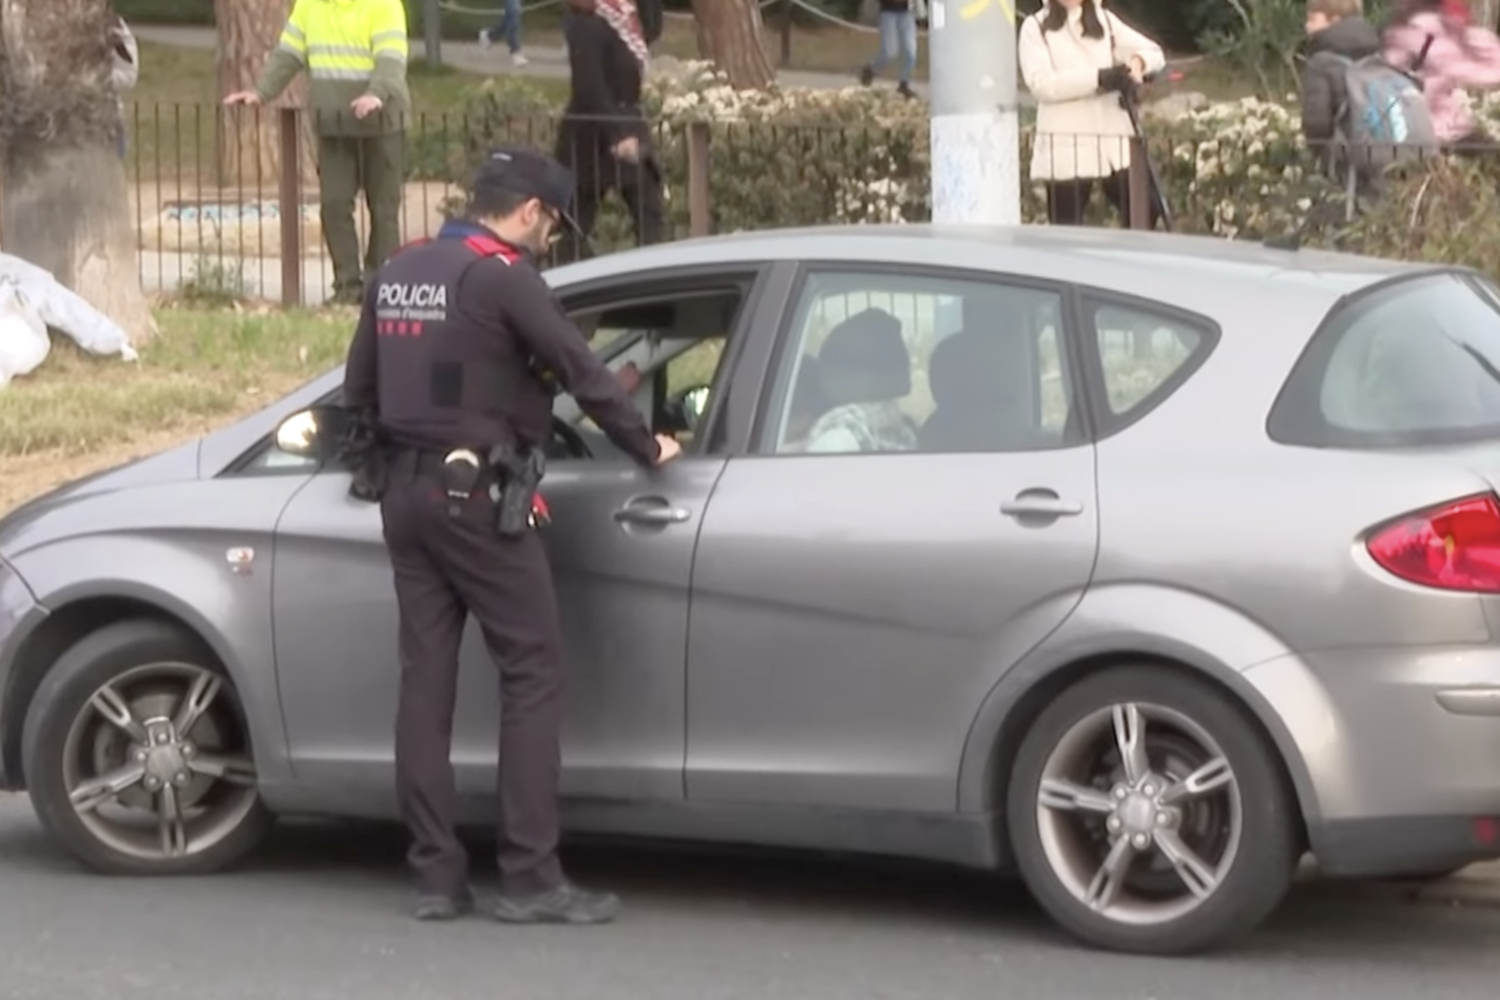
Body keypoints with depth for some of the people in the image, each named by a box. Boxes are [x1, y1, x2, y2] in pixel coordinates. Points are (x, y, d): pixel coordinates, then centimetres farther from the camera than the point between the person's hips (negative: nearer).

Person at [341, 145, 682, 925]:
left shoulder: (398, 274, 12)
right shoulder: (502, 277, -11)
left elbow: (358, 391, 19)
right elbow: (582, 373, -12)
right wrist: (647, 447, 0)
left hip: (404, 492, 8)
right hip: (474, 495, -8)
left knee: (426, 678, 8)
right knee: (532, 672, -3)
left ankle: (436, 875, 8)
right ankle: (529, 878, -7)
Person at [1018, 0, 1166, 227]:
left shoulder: (1104, 20, 16)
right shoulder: (1035, 27, 1)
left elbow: (1155, 53, 12)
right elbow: (1041, 84, -13)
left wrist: (1138, 62, -13)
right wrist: (1099, 77, -23)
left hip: (1114, 138, 4)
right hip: (1065, 144, -4)